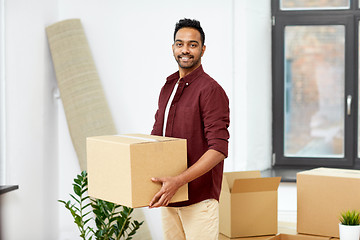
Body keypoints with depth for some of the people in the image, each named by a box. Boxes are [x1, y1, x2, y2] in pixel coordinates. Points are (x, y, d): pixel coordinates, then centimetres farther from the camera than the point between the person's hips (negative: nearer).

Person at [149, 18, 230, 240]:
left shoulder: (210, 90, -12)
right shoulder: (168, 88, 14)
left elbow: (218, 149, -19)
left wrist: (178, 181, -27)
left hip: (199, 197, -7)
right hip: (169, 196, 7)